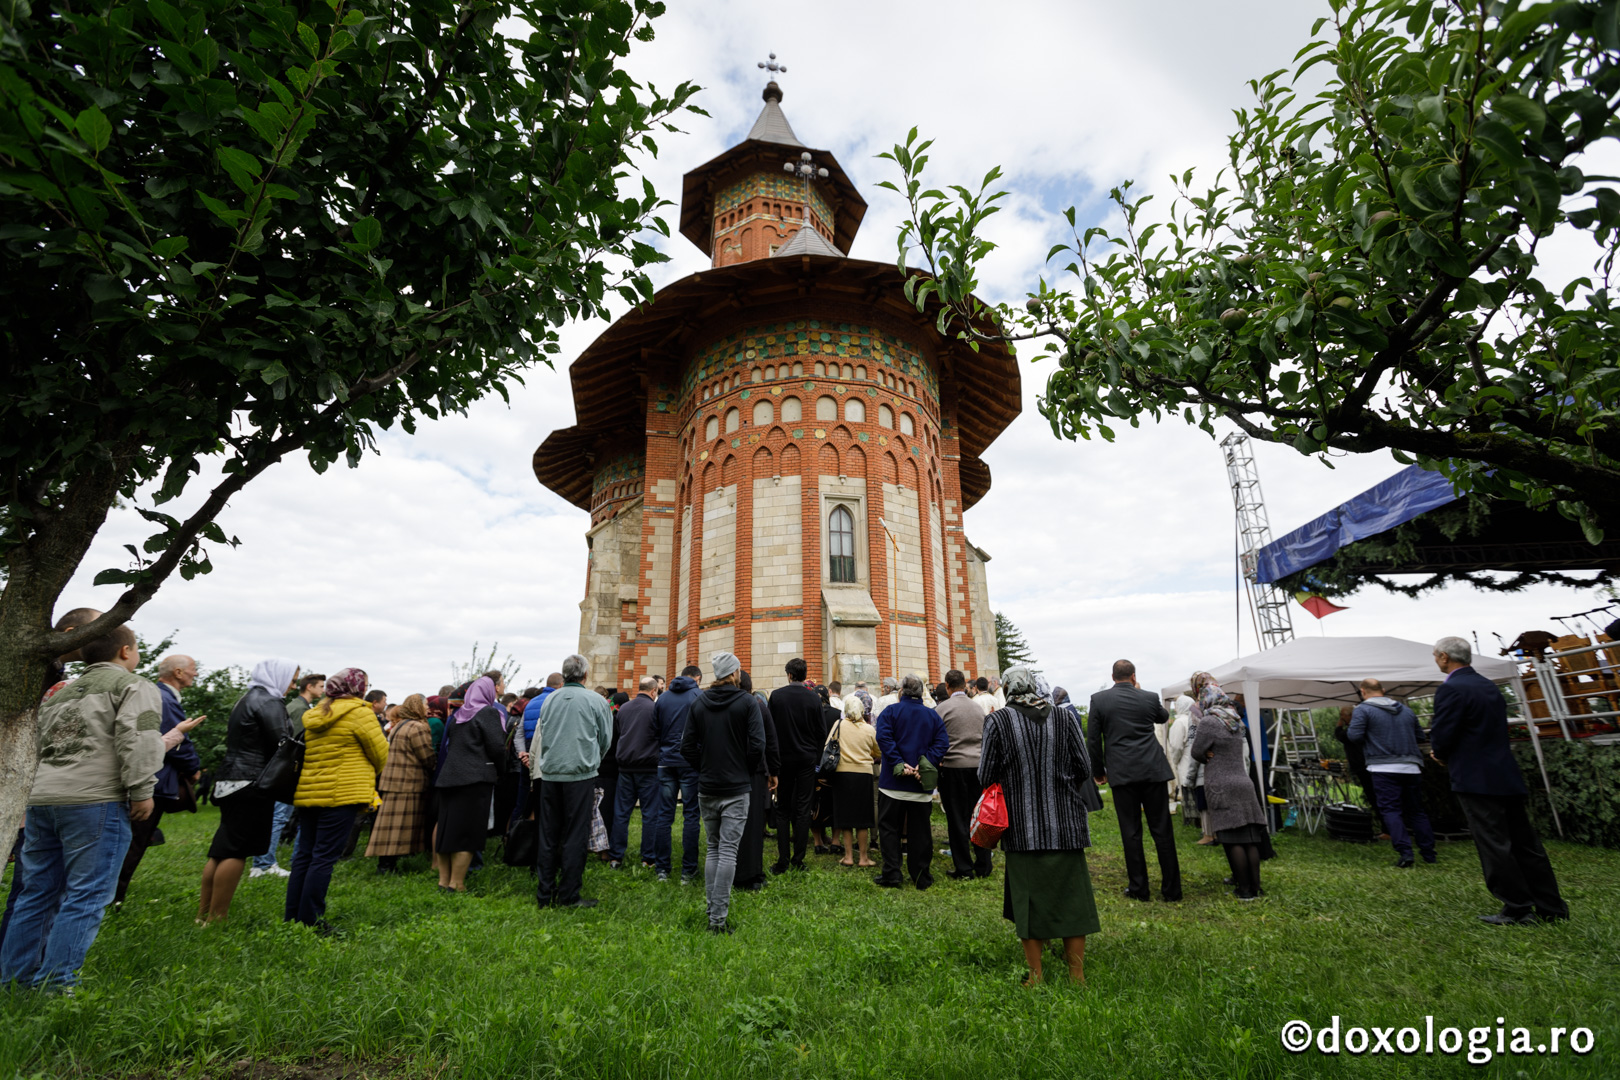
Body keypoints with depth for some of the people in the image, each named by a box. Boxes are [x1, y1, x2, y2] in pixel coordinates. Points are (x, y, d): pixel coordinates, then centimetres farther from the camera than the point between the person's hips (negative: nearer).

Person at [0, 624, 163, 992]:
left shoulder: (61, 693, 26)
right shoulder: (133, 686, 0)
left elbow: (37, 747, 28)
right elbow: (137, 738, -15)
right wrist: (141, 790, -13)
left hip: (41, 797, 8)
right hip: (94, 800, -8)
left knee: (37, 893, 16)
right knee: (86, 896, -3)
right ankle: (53, 987, -3)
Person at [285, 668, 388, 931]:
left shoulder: (314, 714, 13)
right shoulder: (360, 712, -9)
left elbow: (303, 754, 20)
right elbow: (381, 753, -4)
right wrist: (368, 776, 15)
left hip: (307, 793, 7)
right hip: (342, 793, -7)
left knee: (304, 855, 14)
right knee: (325, 857, -3)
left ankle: (292, 916, 20)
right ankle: (310, 920, 0)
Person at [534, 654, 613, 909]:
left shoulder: (550, 699, 3)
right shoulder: (596, 701, -5)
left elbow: (543, 734, 12)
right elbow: (605, 740, 4)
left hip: (549, 774, 4)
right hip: (580, 774, -4)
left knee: (548, 835, 12)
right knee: (575, 836, 4)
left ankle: (544, 893, 19)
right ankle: (568, 895, 8)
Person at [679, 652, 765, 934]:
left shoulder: (698, 703, 3)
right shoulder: (747, 702, -8)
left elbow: (687, 746, 3)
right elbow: (757, 744, -13)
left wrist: (704, 768, 13)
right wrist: (747, 771, 2)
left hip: (706, 789, 4)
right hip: (736, 789, -4)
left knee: (713, 848, 17)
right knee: (728, 851, -1)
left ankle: (712, 908, 21)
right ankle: (719, 917, -2)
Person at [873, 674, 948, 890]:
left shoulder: (890, 711, -2)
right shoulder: (933, 715, 7)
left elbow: (883, 737, -16)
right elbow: (942, 742, -4)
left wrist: (899, 764, -17)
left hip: (893, 781, -2)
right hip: (922, 785, 3)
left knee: (889, 828, 7)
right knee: (920, 830, 10)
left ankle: (891, 875, 6)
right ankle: (921, 877, 16)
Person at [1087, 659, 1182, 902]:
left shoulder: (1098, 699, -2)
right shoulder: (1150, 698, 2)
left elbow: (1093, 740, -1)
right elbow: (1164, 717, 26)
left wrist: (1098, 771, 10)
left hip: (1121, 773, -1)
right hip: (1153, 770, 1)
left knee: (1131, 832, 5)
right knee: (1162, 830, 8)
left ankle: (1138, 888, 11)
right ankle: (1171, 889, 14)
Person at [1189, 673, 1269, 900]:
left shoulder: (1209, 722, -14)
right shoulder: (1235, 719, 9)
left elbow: (1196, 752, -7)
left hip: (1222, 787, -7)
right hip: (1244, 783, 7)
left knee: (1233, 840, -1)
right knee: (1250, 838, 9)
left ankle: (1244, 889, 2)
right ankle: (1255, 886, 15)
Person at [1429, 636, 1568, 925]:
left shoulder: (1451, 689, -15)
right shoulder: (1490, 687, 13)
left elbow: (1442, 736, -19)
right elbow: (1497, 730, 20)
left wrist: (1440, 755, 4)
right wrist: (1448, 753, 17)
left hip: (1476, 780, -9)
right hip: (1507, 776, 9)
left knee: (1494, 846, -1)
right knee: (1524, 842, 14)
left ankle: (1517, 909, 4)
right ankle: (1551, 907, 20)